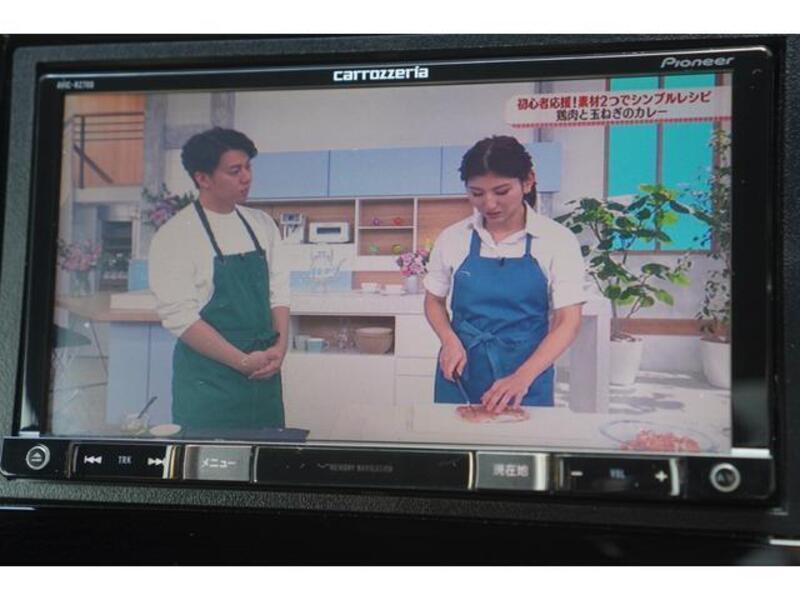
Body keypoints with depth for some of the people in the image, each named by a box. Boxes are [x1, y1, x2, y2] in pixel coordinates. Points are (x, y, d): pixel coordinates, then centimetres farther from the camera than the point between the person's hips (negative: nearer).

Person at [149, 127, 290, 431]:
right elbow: (179, 316, -14)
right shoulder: (175, 235, -9)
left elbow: (278, 291, 11)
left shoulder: (262, 224, 9)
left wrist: (279, 348, -6)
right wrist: (243, 362, -16)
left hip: (264, 371, 5)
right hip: (208, 380, -5)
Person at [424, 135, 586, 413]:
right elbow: (434, 301, 11)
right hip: (460, 372, 2)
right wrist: (450, 341, -10)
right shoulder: (452, 238, -1)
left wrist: (522, 377, -24)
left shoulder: (558, 241, -8)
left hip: (526, 378, -2)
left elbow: (567, 322, -10)